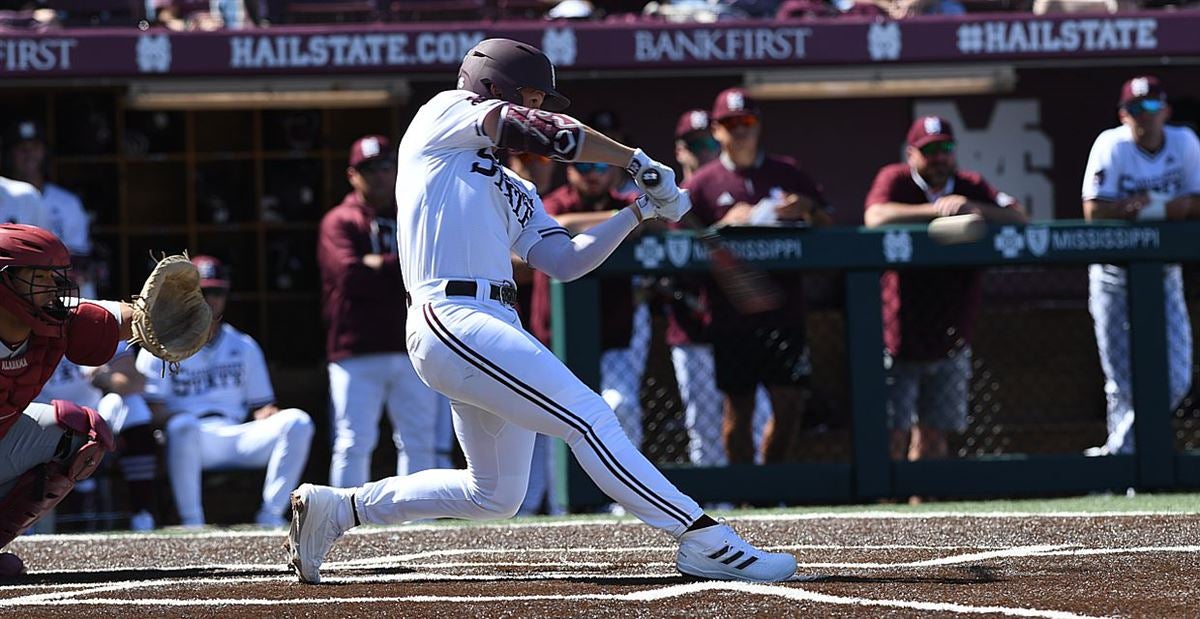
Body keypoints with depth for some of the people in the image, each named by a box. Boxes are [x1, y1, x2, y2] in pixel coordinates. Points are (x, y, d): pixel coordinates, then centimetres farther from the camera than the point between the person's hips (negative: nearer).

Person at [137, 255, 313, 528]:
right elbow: (154, 410, -3)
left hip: (236, 438, 4)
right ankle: (191, 522, -33)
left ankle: (271, 515, -21)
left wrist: (269, 414, -7)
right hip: (189, 444, -4)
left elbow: (260, 406, 18)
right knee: (183, 425, -41)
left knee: (297, 421, -19)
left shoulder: (244, 347, 22)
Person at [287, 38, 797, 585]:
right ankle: (704, 540, -22)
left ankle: (337, 507, 24)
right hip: (452, 320, -10)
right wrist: (636, 161, 2)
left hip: (495, 328, 10)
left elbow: (564, 261, 16)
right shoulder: (446, 113, 6)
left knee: (495, 495, 14)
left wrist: (638, 212, 8)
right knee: (589, 419, -17)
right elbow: (538, 131, -5)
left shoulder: (515, 193, 27)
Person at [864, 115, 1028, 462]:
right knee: (892, 437, -9)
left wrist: (973, 209, -23)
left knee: (933, 436, 8)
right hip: (897, 339, -4)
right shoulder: (894, 180, -5)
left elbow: (1018, 218, -6)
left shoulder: (971, 187, 6)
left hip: (950, 340, 4)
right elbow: (876, 217, -26)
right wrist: (936, 209, -32)